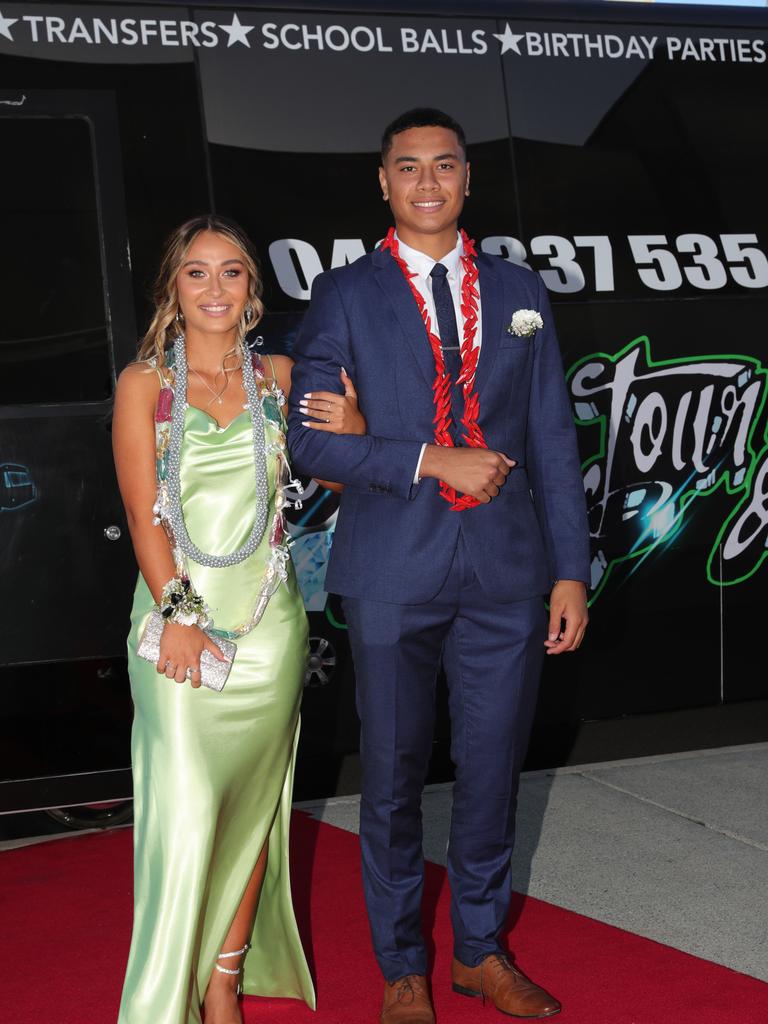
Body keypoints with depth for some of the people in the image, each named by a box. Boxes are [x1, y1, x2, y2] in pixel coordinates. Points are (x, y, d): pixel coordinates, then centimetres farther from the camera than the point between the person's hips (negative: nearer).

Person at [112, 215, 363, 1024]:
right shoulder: (144, 383, 1)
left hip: (268, 624, 3)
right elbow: (143, 510, -6)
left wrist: (349, 426, -6)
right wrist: (178, 611, -15)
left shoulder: (277, 378, 9)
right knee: (186, 811, -7)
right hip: (180, 620, -3)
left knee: (251, 803, 8)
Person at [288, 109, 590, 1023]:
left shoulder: (519, 292, 10)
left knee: (492, 768, 11)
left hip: (505, 569, 3)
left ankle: (480, 950, 29)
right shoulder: (343, 296, 2)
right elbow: (308, 437, -6)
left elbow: (553, 440, 8)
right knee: (394, 777, 8)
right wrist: (431, 459, -15)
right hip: (393, 571, -2)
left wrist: (571, 570, 4)